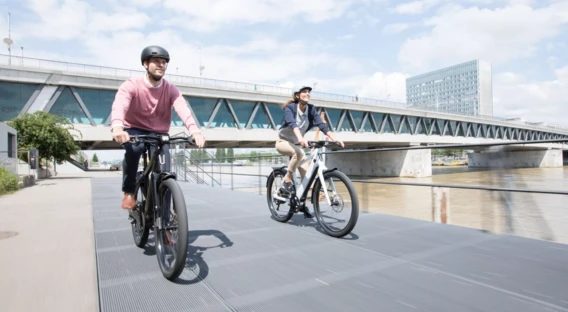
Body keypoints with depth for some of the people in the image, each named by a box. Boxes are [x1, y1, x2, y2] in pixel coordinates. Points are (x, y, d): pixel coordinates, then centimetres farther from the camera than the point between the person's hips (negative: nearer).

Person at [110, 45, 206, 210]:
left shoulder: (171, 90, -11)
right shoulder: (131, 85, -16)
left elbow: (183, 109, -29)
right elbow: (119, 105, -35)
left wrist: (195, 131, -49)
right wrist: (117, 127, -58)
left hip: (158, 134, 2)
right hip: (134, 130, -1)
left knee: (165, 173, -17)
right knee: (134, 149, -35)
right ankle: (129, 192, -11)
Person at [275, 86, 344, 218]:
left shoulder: (311, 109, -8)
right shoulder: (290, 108, -21)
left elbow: (321, 125, -18)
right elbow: (292, 124, -40)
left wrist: (335, 139, -32)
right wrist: (301, 138, -58)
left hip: (296, 143, 5)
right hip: (283, 142, -5)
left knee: (306, 173, -6)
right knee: (299, 152, -38)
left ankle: (302, 203, 10)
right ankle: (287, 182, -21)